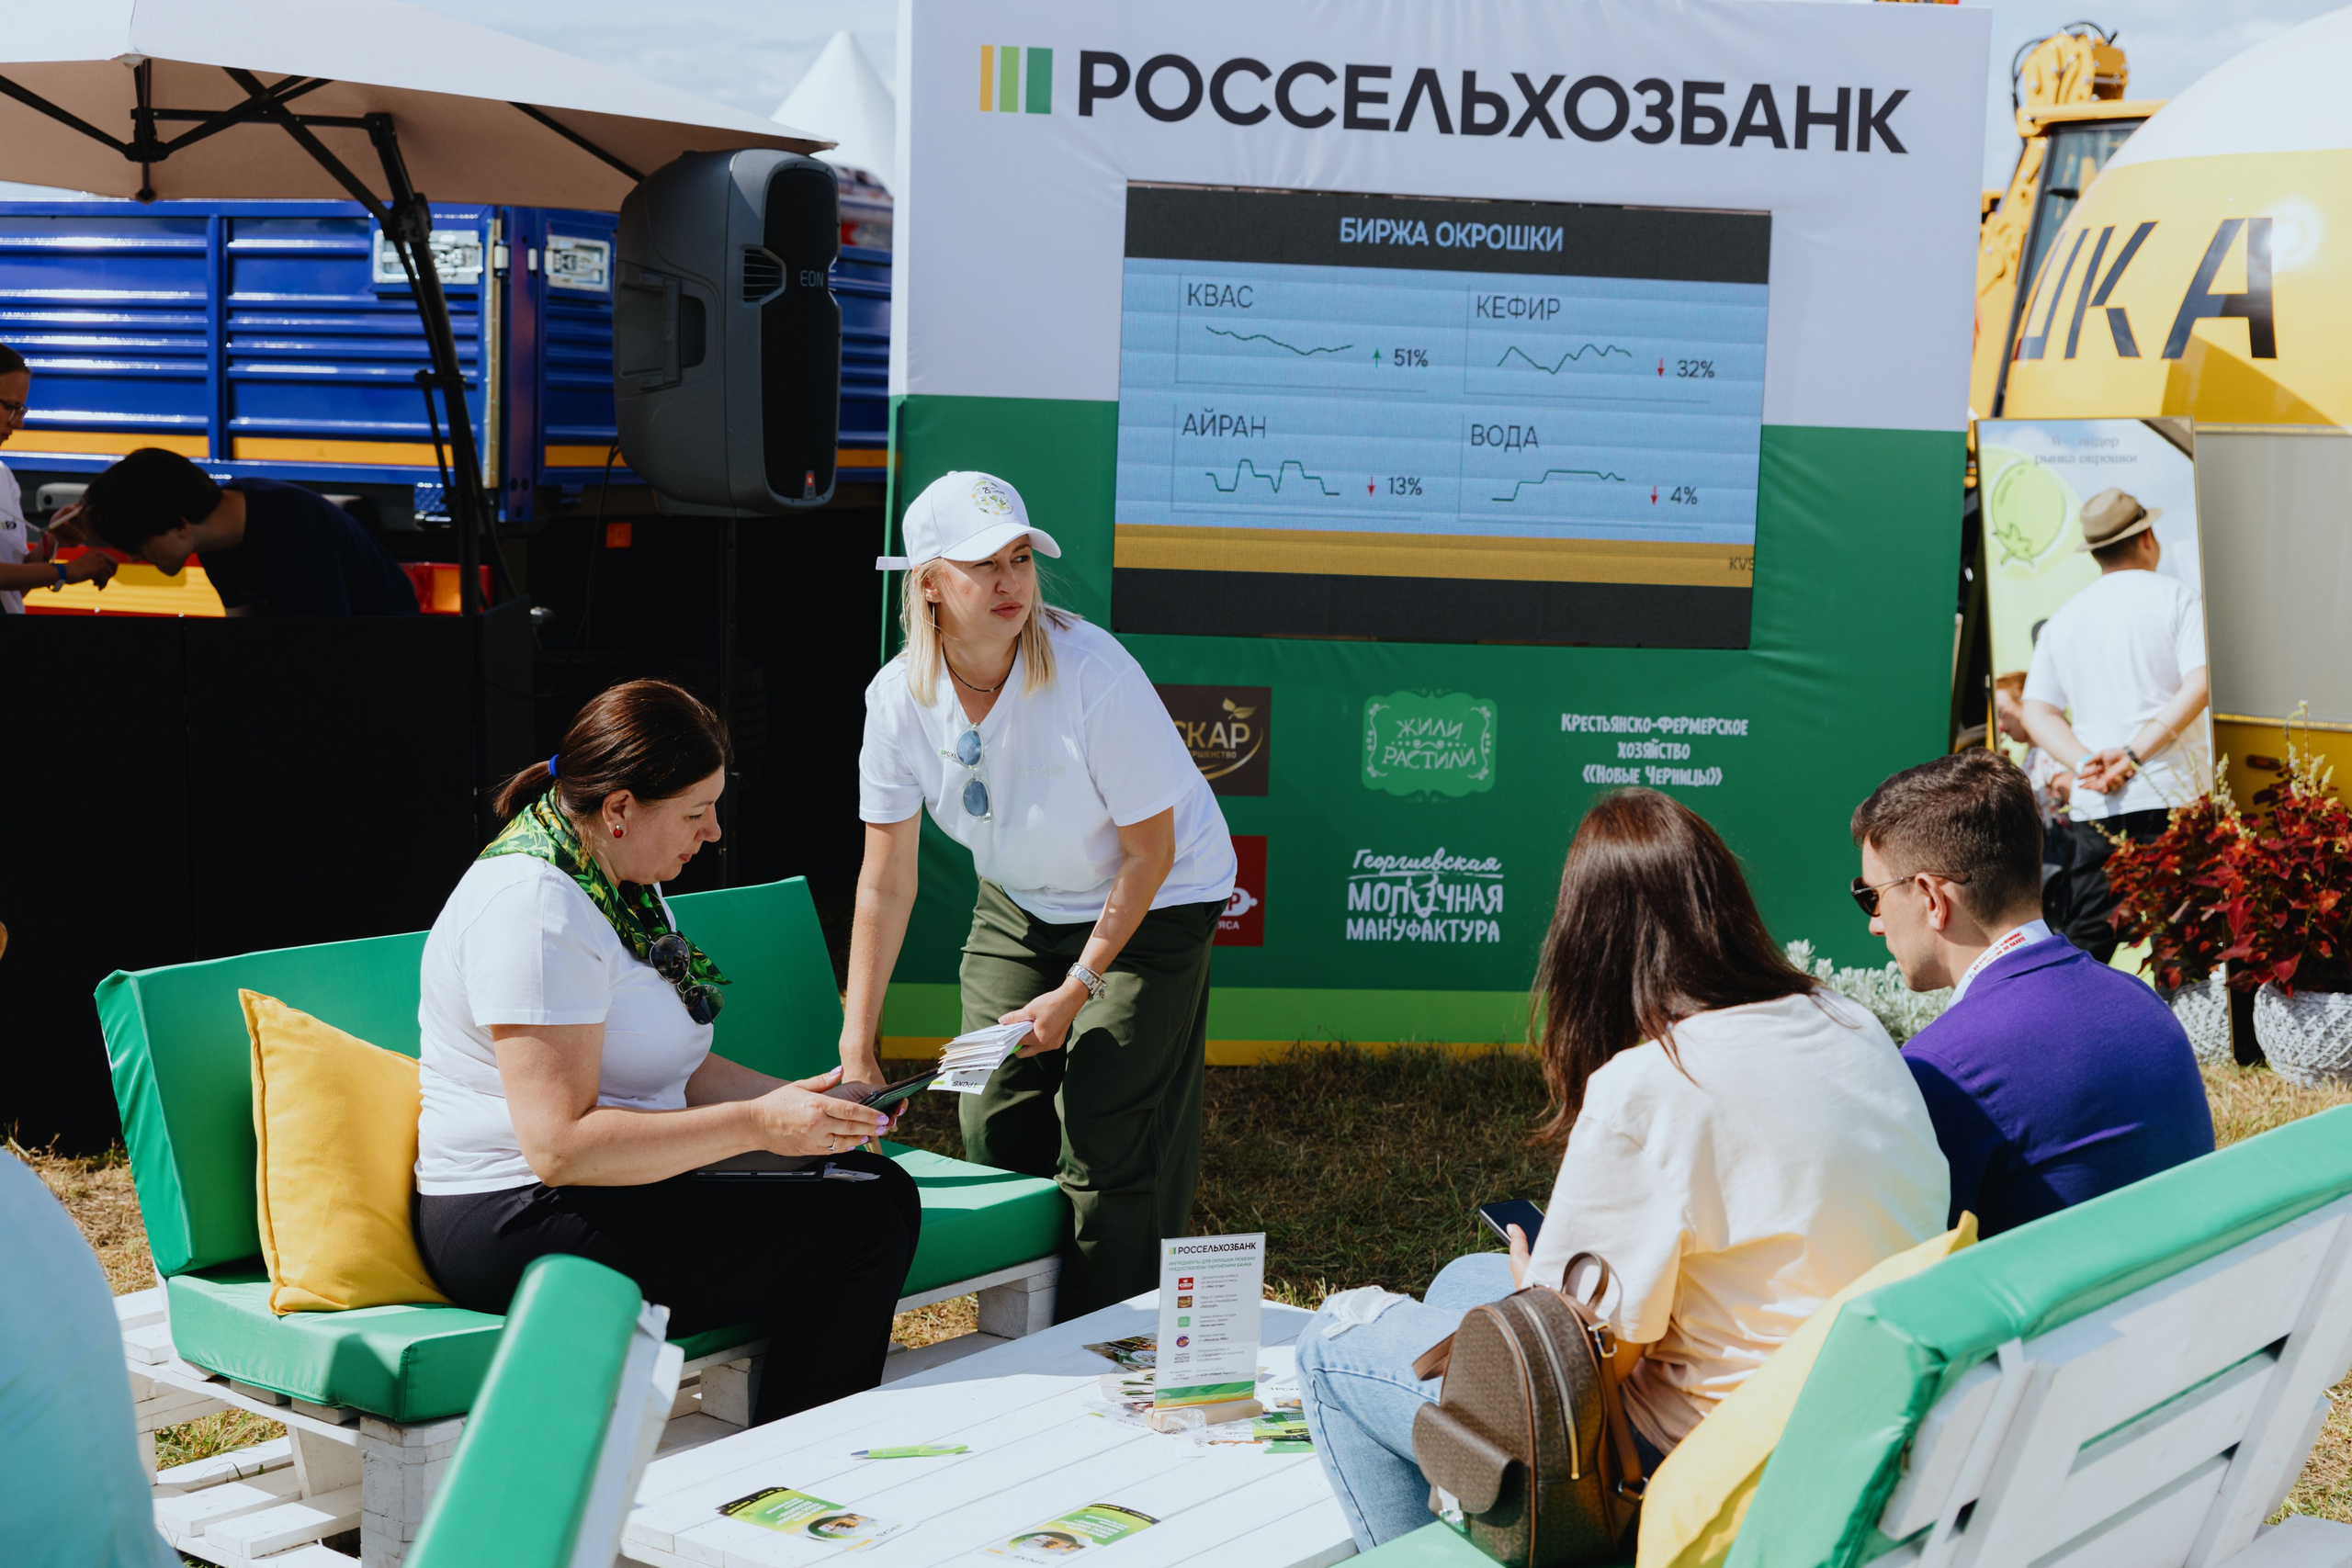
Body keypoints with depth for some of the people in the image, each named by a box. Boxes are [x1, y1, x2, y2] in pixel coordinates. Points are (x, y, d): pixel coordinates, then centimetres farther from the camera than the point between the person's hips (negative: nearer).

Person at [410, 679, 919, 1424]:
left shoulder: (624, 885, 13)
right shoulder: (534, 907, -20)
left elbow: (674, 1069, 19)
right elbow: (561, 1146, -26)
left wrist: (794, 1098, 1)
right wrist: (755, 1126, -23)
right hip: (519, 1229, -10)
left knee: (883, 1188, 0)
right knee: (861, 1230, -17)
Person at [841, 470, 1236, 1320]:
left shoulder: (1092, 673, -30)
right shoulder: (900, 696, -17)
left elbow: (1149, 853, -19)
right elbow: (885, 882, -11)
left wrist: (1077, 992, -17)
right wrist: (856, 1049, -13)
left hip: (1155, 906, -4)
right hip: (1018, 905, 4)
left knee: (1106, 1144, -11)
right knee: (996, 1126, 3)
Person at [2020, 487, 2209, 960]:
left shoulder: (2064, 618, 15)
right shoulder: (2174, 596, 3)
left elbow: (2037, 712, 8)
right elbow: (2200, 683, -11)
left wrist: (2085, 762, -4)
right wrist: (2134, 755, -12)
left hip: (2093, 804, 3)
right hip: (2169, 797, -3)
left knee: (2084, 943, 5)